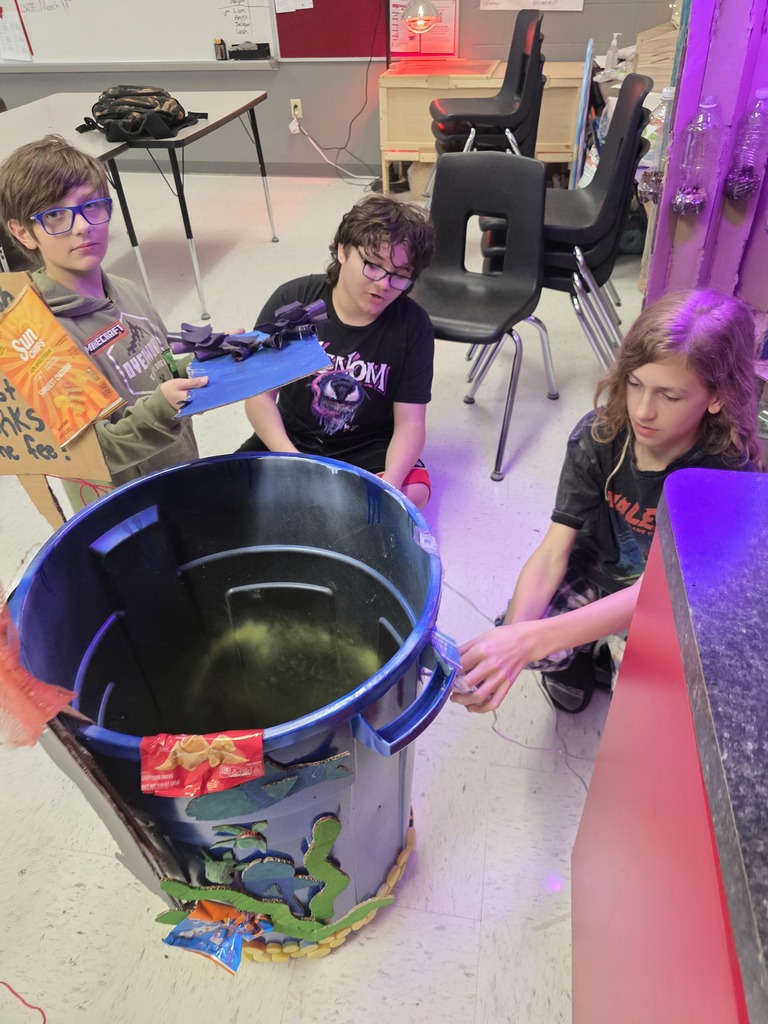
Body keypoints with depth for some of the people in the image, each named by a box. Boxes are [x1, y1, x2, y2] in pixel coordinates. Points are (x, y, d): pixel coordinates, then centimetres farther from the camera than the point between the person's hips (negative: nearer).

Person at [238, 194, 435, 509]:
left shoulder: (413, 326, -13)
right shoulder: (292, 301, -12)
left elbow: (409, 421, -14)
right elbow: (260, 394, -12)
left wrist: (391, 481, -35)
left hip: (368, 447, 0)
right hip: (291, 438, 1)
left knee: (415, 490, -30)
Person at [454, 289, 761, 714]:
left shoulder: (728, 475, -27)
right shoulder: (598, 436, -19)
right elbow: (552, 553, -23)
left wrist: (530, 640, -53)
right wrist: (513, 634, -43)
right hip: (594, 575, 2)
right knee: (516, 627, -26)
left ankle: (606, 660, 7)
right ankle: (575, 655, 8)